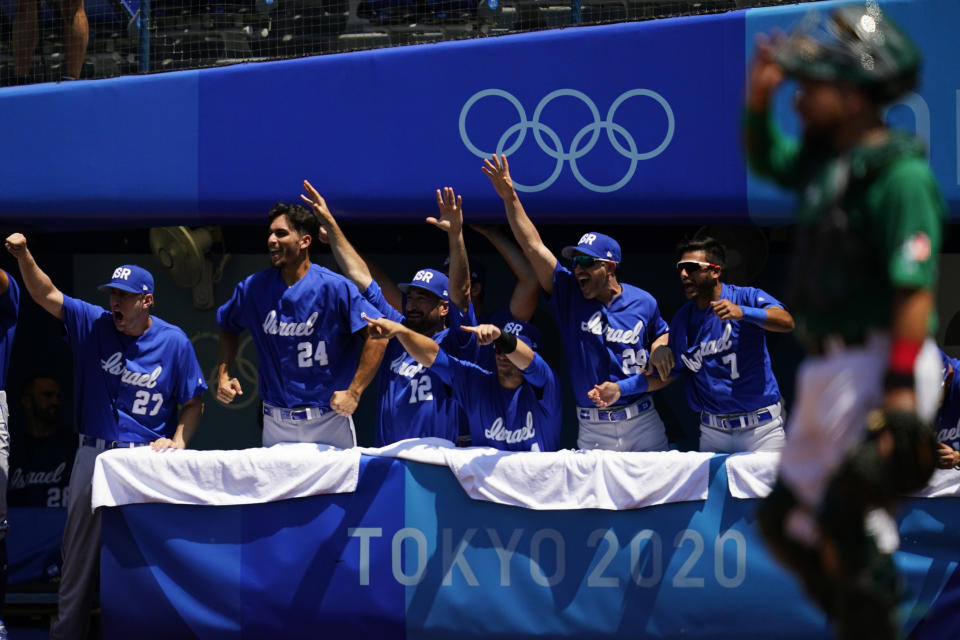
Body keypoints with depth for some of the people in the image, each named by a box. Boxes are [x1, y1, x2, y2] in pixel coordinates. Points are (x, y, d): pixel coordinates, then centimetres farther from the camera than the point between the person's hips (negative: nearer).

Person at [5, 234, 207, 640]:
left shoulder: (174, 343, -2)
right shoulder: (93, 325, 2)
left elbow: (192, 403, 5)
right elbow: (46, 295, -6)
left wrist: (178, 442, -9)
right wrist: (24, 257, -22)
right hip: (96, 451, 2)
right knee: (80, 548, 5)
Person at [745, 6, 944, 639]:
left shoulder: (899, 172, -18)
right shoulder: (826, 156, 8)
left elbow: (915, 289, -23)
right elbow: (766, 160, 29)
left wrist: (899, 393, -28)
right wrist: (758, 101, 10)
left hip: (878, 366, -10)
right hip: (827, 368, 10)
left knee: (848, 527, -9)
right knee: (787, 521, 15)